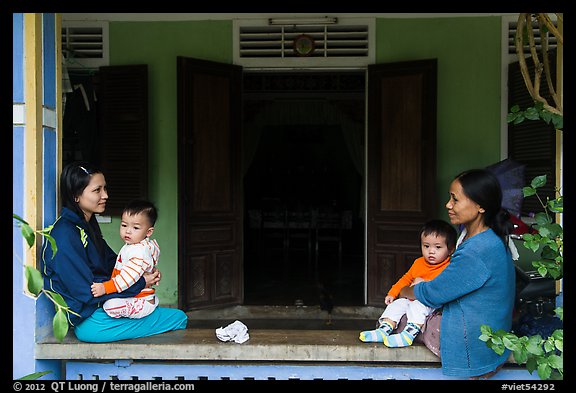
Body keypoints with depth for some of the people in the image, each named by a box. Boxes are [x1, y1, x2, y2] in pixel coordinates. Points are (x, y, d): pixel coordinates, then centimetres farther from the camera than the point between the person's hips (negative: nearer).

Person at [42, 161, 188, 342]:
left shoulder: (88, 225, 12)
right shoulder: (65, 235, -19)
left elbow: (112, 263, 16)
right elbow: (87, 291, -22)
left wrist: (147, 274, -3)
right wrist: (141, 283, -17)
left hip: (102, 308, 10)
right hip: (90, 323, -10)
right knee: (179, 318, -6)